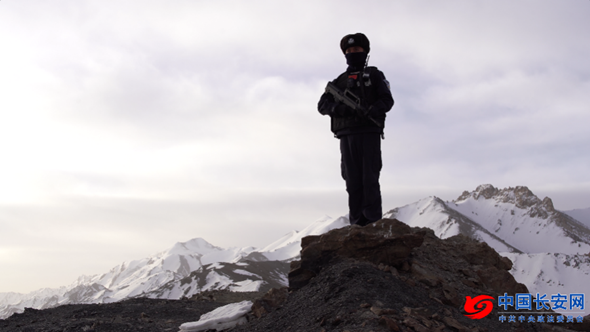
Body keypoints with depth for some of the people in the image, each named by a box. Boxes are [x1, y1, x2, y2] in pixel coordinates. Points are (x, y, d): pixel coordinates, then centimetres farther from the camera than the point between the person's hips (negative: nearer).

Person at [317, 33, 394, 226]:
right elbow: (322, 105, 12)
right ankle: (357, 225, 1)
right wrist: (339, 108, -10)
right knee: (352, 180, -1)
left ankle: (374, 223, -9)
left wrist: (372, 111, -17)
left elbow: (387, 100, 4)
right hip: (347, 135, 3)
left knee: (370, 179, -9)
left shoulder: (374, 75, 16)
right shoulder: (339, 81, 22)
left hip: (369, 132, -3)